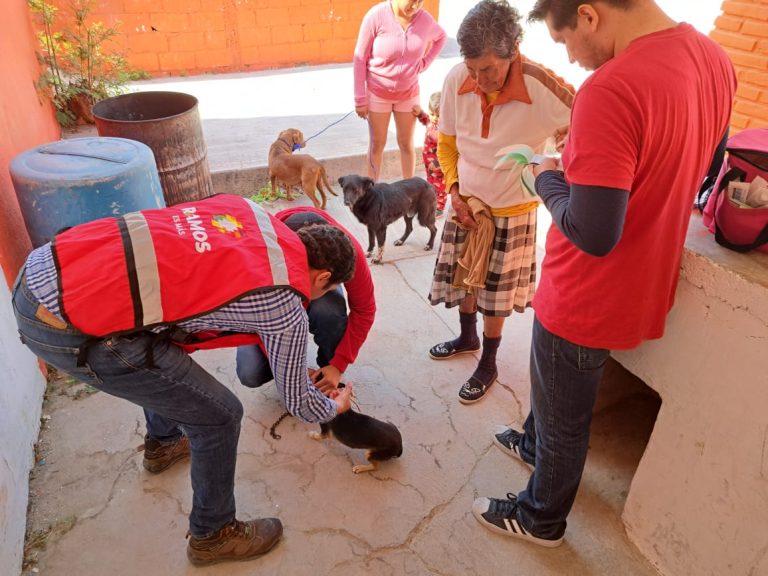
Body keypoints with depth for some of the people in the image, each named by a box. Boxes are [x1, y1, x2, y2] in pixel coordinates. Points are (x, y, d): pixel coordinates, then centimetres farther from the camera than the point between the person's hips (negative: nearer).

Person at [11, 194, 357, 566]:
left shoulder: (249, 209, 11)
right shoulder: (285, 307, -6)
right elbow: (296, 400, 9)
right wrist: (335, 407, 33)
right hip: (71, 331, -9)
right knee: (220, 416, 7)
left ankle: (164, 441, 60)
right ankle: (212, 535, 29)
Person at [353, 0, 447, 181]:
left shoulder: (425, 19, -10)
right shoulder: (376, 15, -19)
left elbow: (441, 37, 13)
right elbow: (360, 58, -13)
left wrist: (425, 62, 0)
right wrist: (360, 98, -12)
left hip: (408, 93, 3)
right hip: (378, 91, -2)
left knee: (406, 143, 10)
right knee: (377, 143, 5)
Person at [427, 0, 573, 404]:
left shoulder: (546, 90, -27)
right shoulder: (456, 81, -15)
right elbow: (446, 142, 1)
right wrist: (454, 193, -8)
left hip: (512, 212, -4)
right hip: (466, 204, 4)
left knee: (496, 293, 10)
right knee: (463, 279, 20)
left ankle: (488, 365, 34)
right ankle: (468, 337, 49)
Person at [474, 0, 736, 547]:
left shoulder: (611, 88, -31)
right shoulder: (714, 60, -1)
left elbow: (592, 233, -32)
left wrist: (547, 177, -13)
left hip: (588, 298, -8)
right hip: (641, 285, 8)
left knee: (564, 418, 16)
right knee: (556, 386, 31)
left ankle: (541, 518, 41)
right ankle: (536, 445, 58)